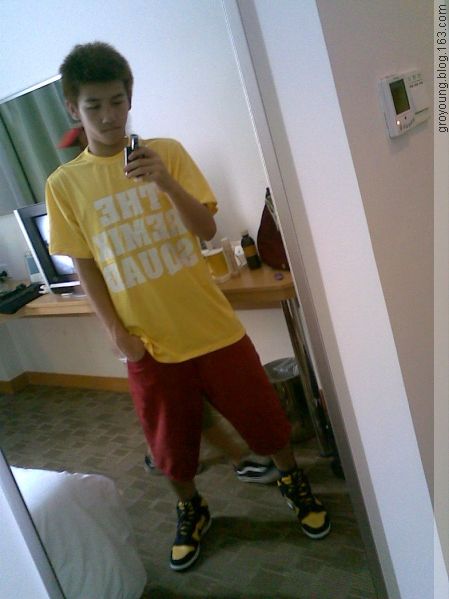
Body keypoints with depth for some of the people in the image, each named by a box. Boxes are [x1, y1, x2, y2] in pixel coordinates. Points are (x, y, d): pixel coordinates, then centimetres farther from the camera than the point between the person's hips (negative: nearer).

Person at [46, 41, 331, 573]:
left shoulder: (167, 152, -3)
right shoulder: (64, 184, -2)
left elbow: (208, 228, -8)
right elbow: (84, 266, 0)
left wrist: (166, 182, -24)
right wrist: (116, 331, -7)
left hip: (212, 325, 0)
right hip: (148, 341, 1)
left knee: (261, 414, 12)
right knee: (171, 439, 17)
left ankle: (292, 481, 42)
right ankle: (190, 508, 45)